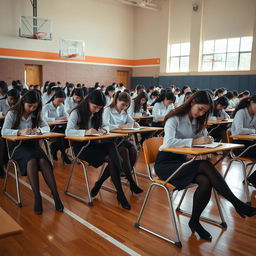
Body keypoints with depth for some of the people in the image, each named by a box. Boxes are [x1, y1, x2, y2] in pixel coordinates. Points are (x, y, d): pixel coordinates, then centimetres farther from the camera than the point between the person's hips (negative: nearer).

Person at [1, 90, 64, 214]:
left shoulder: (36, 114, 11)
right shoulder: (12, 113, -2)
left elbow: (47, 127, 8)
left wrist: (39, 130, -16)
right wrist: (20, 132, -32)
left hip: (32, 143, 3)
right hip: (17, 145, -3)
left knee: (43, 160, -30)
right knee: (31, 160, -36)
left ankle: (55, 194, -34)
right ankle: (37, 198, -36)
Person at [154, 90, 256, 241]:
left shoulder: (198, 121, 11)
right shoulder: (175, 118, -13)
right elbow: (168, 142, -28)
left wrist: (207, 140, -14)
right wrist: (195, 141, -33)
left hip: (182, 161, 7)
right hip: (165, 163, -7)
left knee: (205, 181, -25)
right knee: (205, 165, -30)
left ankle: (194, 222, -7)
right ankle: (237, 203, -20)